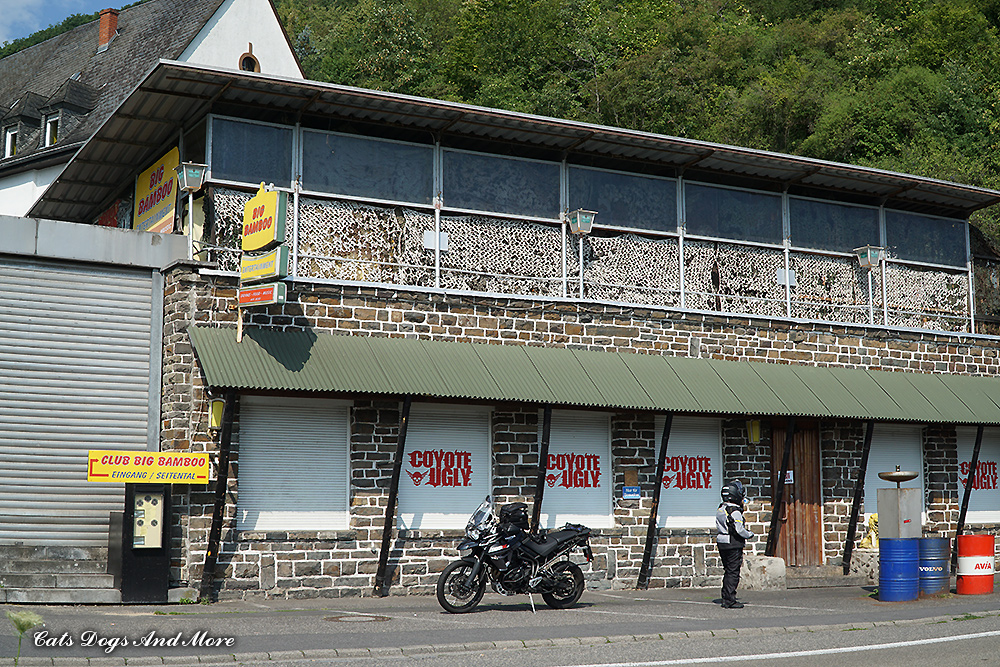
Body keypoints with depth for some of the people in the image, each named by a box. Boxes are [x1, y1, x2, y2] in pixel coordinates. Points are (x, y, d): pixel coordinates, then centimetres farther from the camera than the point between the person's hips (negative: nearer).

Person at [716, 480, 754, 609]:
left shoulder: (720, 509, 10)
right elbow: (739, 530, -20)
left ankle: (725, 598, 20)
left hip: (722, 544, 9)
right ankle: (730, 601, -2)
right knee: (733, 572, -3)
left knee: (728, 571, 16)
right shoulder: (735, 511, -18)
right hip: (734, 545, -8)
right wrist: (750, 534, -2)